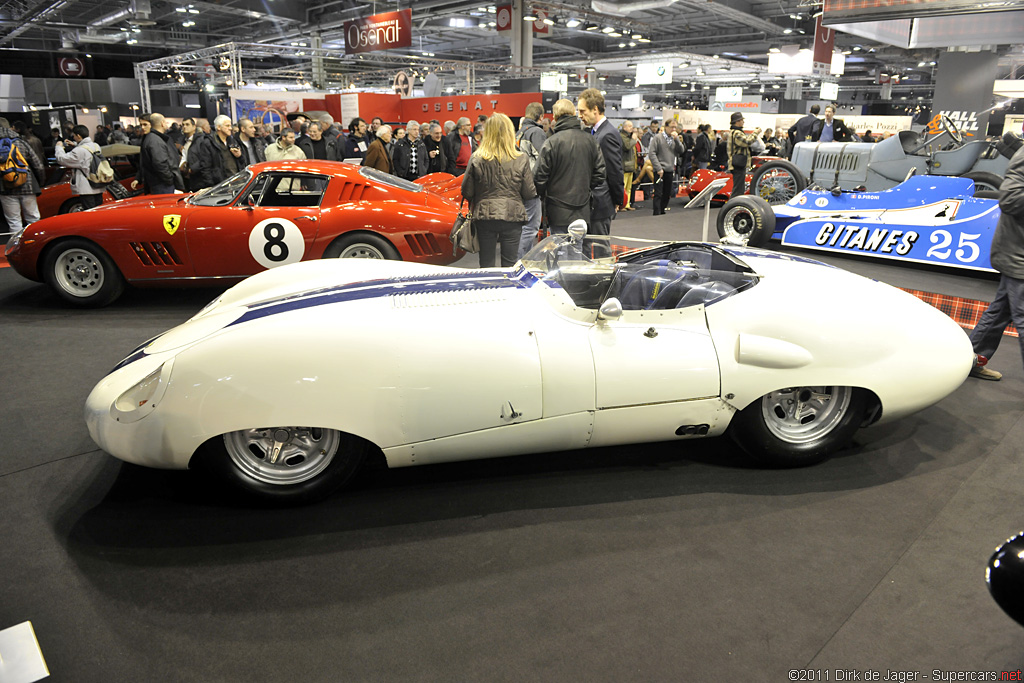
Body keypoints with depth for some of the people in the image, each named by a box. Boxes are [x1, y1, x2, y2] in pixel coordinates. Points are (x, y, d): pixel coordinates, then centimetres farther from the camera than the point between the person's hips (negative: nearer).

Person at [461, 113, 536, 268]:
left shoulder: (476, 159, -6)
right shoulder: (521, 159, -5)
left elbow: (467, 192, -2)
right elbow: (529, 193, -2)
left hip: (485, 216, 1)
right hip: (512, 215, 0)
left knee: (486, 264, 10)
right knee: (510, 264, 7)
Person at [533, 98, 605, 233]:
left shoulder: (551, 143, -12)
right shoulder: (590, 140, 1)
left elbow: (540, 177, -10)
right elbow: (600, 171, 4)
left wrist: (542, 194, 9)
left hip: (559, 212, -4)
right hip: (583, 211, 4)